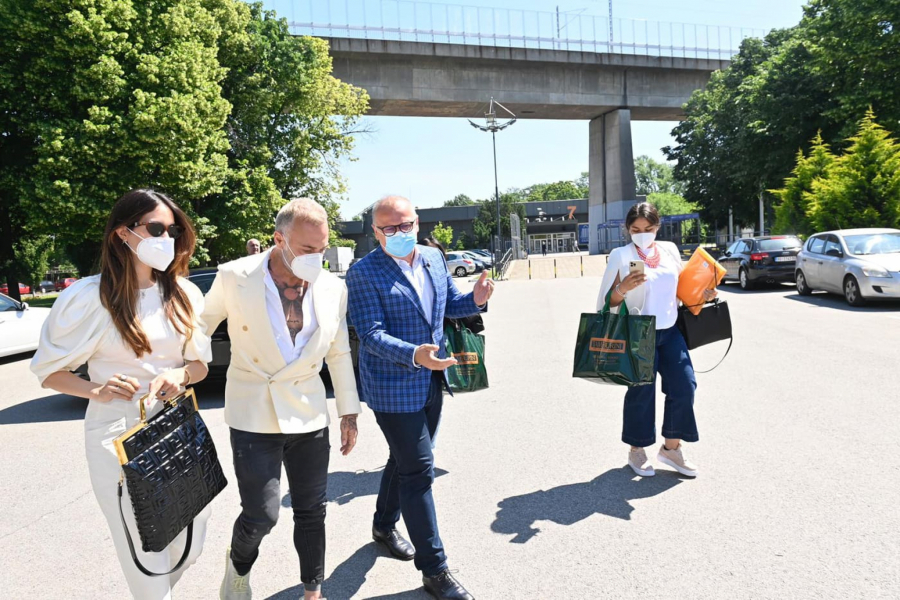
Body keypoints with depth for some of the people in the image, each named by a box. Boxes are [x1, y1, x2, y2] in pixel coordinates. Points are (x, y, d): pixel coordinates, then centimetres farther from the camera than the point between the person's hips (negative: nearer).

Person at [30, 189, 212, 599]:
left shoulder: (184, 294, 3)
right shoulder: (88, 298, -9)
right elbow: (48, 370, -1)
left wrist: (181, 374, -12)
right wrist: (96, 391, -19)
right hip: (118, 437, -4)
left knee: (190, 546, 13)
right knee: (145, 555, 2)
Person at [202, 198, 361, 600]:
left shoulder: (333, 288, -3)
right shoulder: (235, 277, -11)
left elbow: (339, 353, 7)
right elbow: (200, 329, 5)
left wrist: (349, 413, 9)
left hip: (309, 415, 3)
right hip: (254, 415, -2)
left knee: (311, 511, 11)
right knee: (262, 514, -2)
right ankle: (239, 565, 34)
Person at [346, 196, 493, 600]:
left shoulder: (433, 258, 4)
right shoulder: (364, 273, -16)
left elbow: (449, 303, 15)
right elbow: (371, 334, -22)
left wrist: (475, 300, -7)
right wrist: (414, 355, -37)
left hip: (431, 382, 7)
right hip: (394, 388, -7)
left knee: (404, 461, 23)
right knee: (418, 472, -2)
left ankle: (385, 525, 48)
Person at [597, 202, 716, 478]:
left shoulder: (670, 250, 8)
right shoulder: (621, 256, -6)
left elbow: (681, 286, 21)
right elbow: (608, 302, -8)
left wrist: (701, 295, 2)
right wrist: (623, 289, -27)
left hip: (670, 331, 5)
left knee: (684, 386, 1)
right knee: (641, 392, 1)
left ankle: (671, 447, 20)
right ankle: (637, 451, 22)